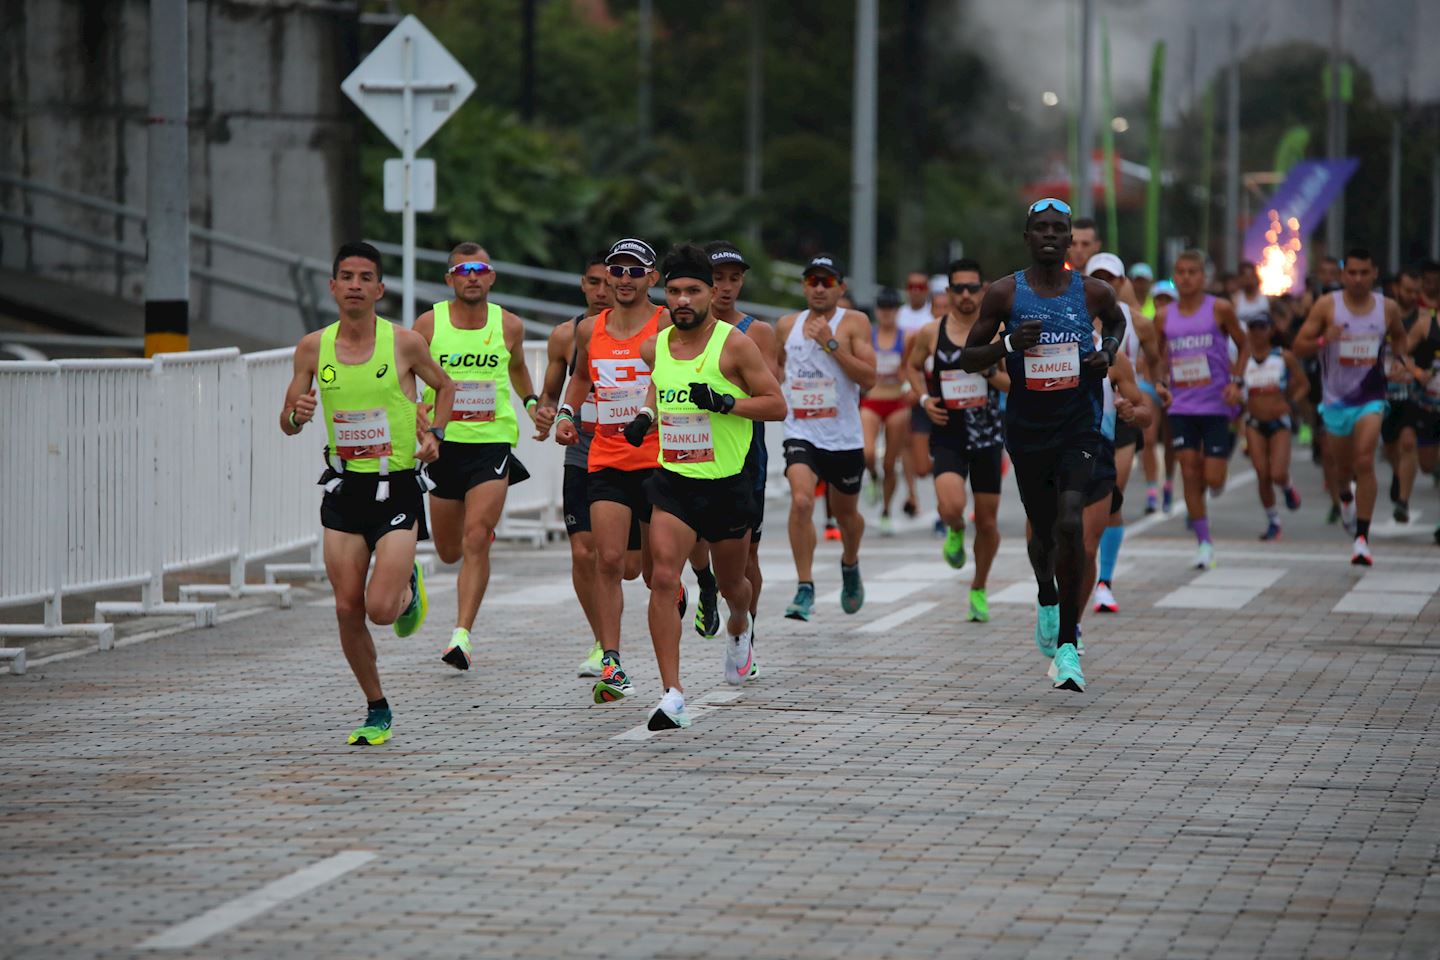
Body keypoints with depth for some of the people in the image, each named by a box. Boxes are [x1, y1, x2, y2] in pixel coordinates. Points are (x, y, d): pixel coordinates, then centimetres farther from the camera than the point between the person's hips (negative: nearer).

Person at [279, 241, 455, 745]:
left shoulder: (404, 343, -6)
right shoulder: (313, 347, 1)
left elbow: (445, 385, 13)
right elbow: (288, 421, 9)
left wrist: (434, 432, -3)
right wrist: (296, 416, -14)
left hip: (397, 489, -3)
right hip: (344, 489, 3)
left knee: (381, 608, -14)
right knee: (347, 609, 0)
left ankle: (409, 589, 23)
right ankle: (377, 712, 18)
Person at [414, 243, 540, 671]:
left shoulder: (509, 326, 1)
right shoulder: (429, 324, -4)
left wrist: (531, 402, 12)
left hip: (492, 443, -1)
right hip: (445, 443, 1)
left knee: (475, 540, -18)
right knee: (449, 551, 14)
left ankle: (462, 634, -19)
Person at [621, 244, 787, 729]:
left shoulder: (734, 345, -11)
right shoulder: (653, 347, 2)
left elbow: (776, 405, -9)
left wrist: (726, 403, -24)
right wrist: (645, 415, 6)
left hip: (727, 484, -2)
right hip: (673, 483, 2)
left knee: (731, 585, 18)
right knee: (663, 579, -19)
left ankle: (738, 628, 57)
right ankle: (672, 696, -20)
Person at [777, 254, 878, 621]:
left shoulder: (854, 323, -6)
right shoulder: (787, 326, 5)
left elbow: (869, 378, -16)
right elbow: (774, 365, 26)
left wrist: (831, 344, -22)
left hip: (844, 437, -1)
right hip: (801, 434, 1)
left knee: (846, 512, 17)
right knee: (801, 501, -23)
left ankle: (850, 565, 49)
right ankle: (805, 588, -18)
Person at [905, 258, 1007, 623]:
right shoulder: (931, 333, 0)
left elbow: (1017, 384, 3)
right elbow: (913, 367, 18)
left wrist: (990, 372, -17)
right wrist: (924, 398, 0)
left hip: (987, 434, 1)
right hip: (947, 434, -1)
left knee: (987, 520, 7)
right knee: (952, 506, -25)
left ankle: (979, 589, 30)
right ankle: (955, 533, 13)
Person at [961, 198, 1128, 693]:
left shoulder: (1093, 293, 0)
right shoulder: (1004, 293, -3)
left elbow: (1117, 320, 24)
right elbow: (967, 358, 1)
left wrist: (1107, 352, 2)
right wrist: (1009, 344, -18)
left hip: (1079, 426, -1)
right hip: (1027, 429, 1)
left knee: (1069, 523, -20)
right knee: (1043, 532, 13)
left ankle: (1066, 644, -13)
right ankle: (1047, 599, 50)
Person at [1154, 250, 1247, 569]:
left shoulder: (1220, 309, -3)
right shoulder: (1164, 317, 5)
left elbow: (1243, 346, 6)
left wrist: (1236, 380, -7)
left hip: (1216, 404, -3)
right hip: (1181, 406, 3)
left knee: (1213, 478, -6)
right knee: (1189, 474, -3)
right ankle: (1203, 542, 6)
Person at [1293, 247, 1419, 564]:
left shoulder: (1388, 308, 0)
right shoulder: (1327, 306, -6)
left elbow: (1400, 337, 21)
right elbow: (1299, 347, -5)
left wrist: (1402, 354, 0)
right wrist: (1323, 340, -25)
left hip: (1370, 398, -1)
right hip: (1336, 399, 1)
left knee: (1364, 462, -19)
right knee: (1340, 469, 14)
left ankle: (1362, 538, -17)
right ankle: (1346, 497, 53)